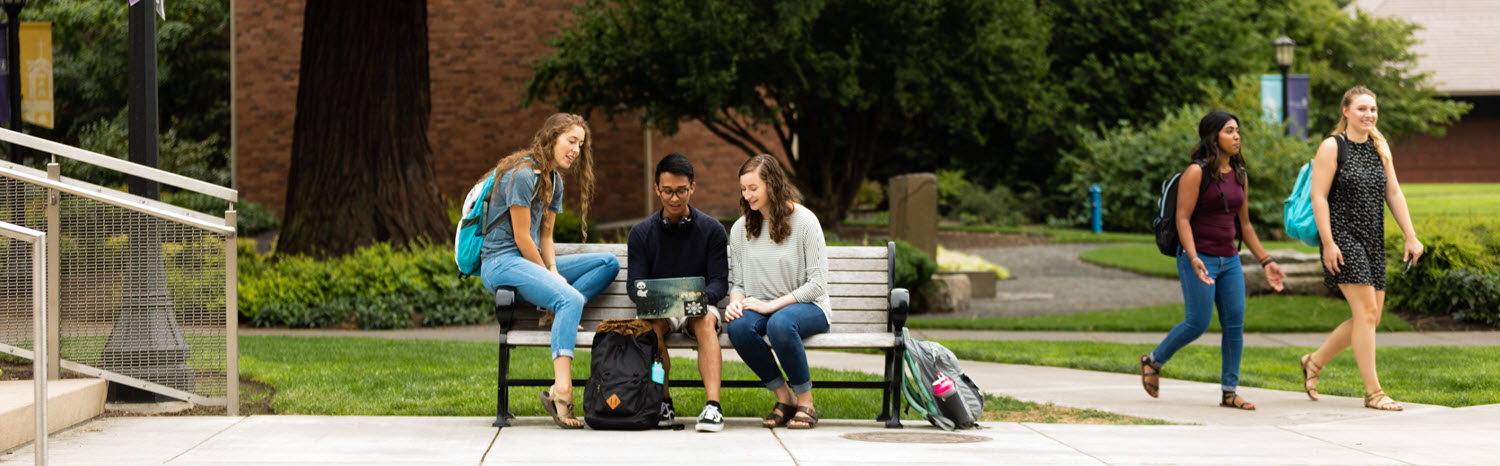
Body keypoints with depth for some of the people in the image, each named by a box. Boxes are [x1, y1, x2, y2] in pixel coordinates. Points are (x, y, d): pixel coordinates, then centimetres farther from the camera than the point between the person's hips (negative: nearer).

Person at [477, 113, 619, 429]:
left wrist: (554, 272, -3)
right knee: (570, 299, -34)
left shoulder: (553, 180, 16)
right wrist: (549, 275, -8)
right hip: (501, 263, -10)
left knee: (609, 264, -1)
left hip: (531, 262, 10)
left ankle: (556, 312, -18)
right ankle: (562, 390, -47)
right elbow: (521, 238, -15)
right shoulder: (523, 174, -14)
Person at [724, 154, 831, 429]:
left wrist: (771, 305, -18)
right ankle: (784, 397, -14)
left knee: (780, 323, -40)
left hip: (807, 306, -4)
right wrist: (736, 301, -13)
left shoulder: (804, 221, -8)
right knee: (738, 326, -32)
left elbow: (817, 283, -10)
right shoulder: (740, 229, 7)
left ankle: (806, 403, -21)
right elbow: (736, 281, 13)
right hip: (763, 307, 4)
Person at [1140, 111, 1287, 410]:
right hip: (1199, 259, -6)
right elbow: (1182, 219, -14)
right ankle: (1153, 361, 17)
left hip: (1229, 260, 6)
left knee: (1235, 325, 0)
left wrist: (1265, 261, 13)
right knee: (1198, 324, -7)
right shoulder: (1196, 172, -10)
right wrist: (1193, 259, -26)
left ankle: (1229, 392, 5)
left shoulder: (1239, 175, 10)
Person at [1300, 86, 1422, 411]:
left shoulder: (1380, 148, 13)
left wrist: (1410, 236, 6)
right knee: (1366, 311, -13)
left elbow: (1394, 193, 13)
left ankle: (1314, 362, 23)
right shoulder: (1332, 147, -5)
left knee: (1371, 318, 6)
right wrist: (1328, 243, -16)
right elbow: (1319, 197, -9)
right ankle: (1373, 392, -10)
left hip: (1373, 240, 7)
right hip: (1343, 237, -7)